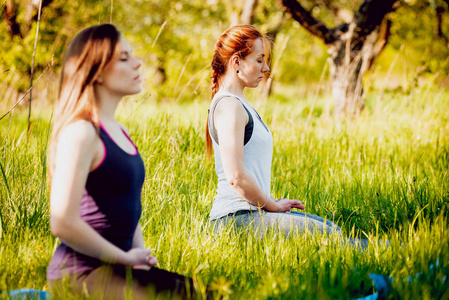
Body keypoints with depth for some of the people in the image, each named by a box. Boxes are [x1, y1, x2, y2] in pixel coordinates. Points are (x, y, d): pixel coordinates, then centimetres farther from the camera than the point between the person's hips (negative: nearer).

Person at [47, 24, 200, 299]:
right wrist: (126, 258, -11)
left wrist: (140, 251, 8)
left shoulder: (119, 132, 16)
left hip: (115, 266, 8)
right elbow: (63, 223, -20)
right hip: (82, 273, -8)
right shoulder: (80, 132, -13)